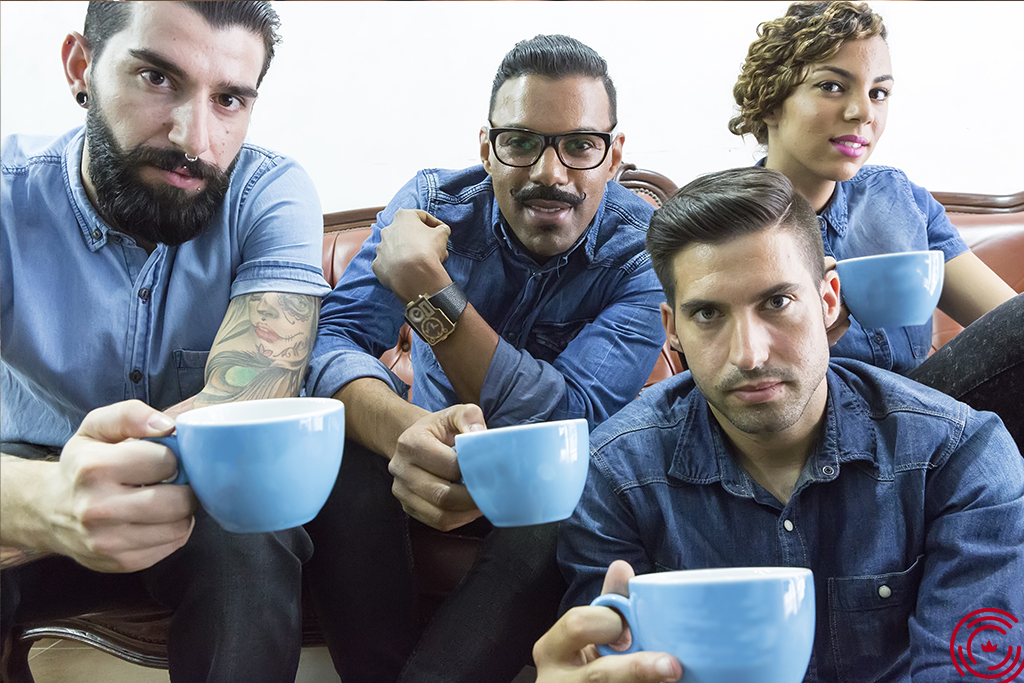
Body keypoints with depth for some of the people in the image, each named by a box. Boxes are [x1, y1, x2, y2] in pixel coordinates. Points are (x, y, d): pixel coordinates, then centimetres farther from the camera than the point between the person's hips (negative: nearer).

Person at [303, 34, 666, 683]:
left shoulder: (647, 254, -19)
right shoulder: (434, 203, -13)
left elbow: (569, 424, -30)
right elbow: (332, 338, -23)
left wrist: (428, 287, -36)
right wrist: (404, 430, -47)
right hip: (435, 452, 2)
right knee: (336, 443, -29)